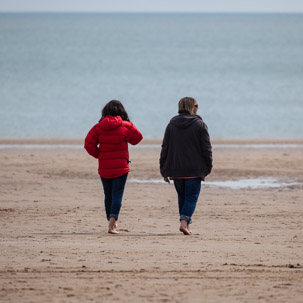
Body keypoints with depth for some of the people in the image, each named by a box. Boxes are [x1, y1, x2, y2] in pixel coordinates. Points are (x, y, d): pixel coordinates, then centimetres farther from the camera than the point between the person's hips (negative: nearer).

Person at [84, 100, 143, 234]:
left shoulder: (98, 127, -2)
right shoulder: (126, 126, -6)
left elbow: (89, 144, -5)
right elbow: (137, 138, 8)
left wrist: (98, 155, 9)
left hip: (104, 168, 2)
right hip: (120, 167, -2)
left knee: (108, 196, 16)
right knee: (117, 195, -4)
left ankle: (111, 222, 26)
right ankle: (112, 224, -20)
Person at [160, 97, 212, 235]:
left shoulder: (171, 125, 6)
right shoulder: (200, 125, -3)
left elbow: (165, 148, 6)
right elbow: (206, 148, -4)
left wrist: (164, 169, 10)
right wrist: (208, 167, 5)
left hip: (176, 170, 3)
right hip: (194, 170, -3)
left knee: (182, 197, 15)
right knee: (191, 197, -1)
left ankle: (185, 223, 16)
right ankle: (184, 221, -20)